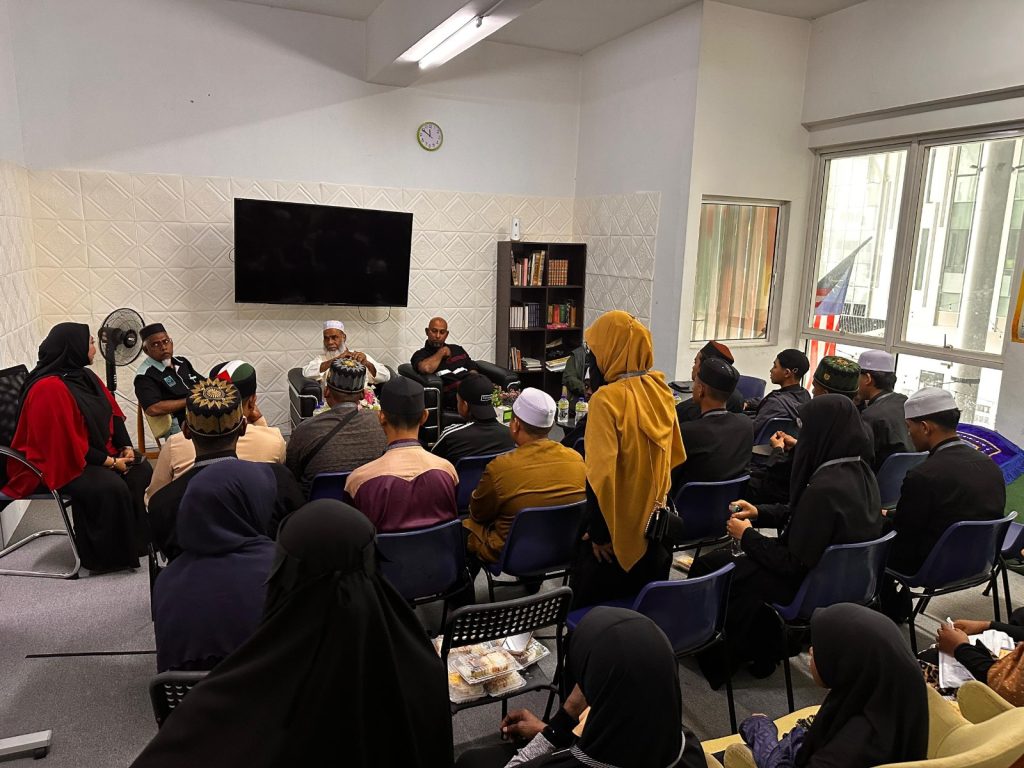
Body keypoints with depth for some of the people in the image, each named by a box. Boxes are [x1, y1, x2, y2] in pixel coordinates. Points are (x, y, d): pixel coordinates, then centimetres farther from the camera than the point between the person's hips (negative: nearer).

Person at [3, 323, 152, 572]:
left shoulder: (84, 376, 4)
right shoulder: (49, 388, -24)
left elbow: (113, 413, 10)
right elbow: (67, 442, -26)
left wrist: (126, 446, -3)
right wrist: (110, 462, -20)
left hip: (93, 452, 10)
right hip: (57, 463, -10)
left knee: (141, 469, -3)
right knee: (111, 487, -28)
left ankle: (137, 539, 4)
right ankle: (109, 556, -11)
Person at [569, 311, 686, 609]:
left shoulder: (607, 398, -22)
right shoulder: (661, 389, -2)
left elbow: (602, 474, -26)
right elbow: (674, 457, 7)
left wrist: (599, 533, -16)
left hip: (618, 530, -6)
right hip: (656, 525, 6)